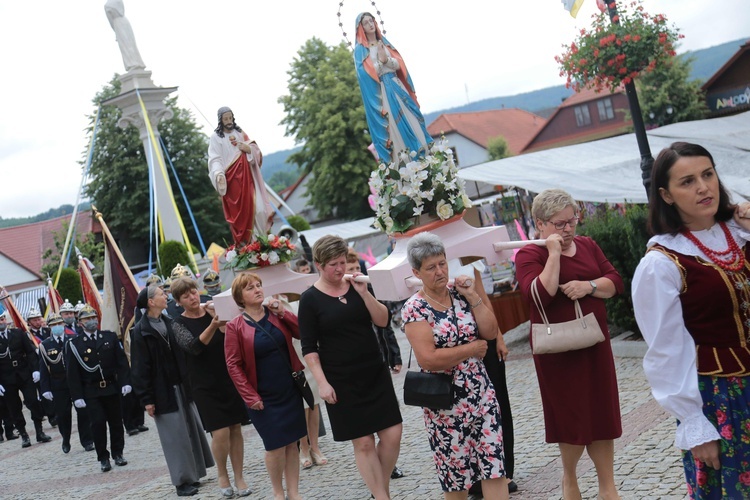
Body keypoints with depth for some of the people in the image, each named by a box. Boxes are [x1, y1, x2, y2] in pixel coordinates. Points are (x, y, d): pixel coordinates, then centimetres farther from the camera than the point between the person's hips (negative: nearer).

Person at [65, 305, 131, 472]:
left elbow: (121, 361, 3)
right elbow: (72, 373, -3)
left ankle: (118, 454, 22)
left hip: (111, 388, 2)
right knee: (98, 423, -5)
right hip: (91, 391, -2)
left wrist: (125, 382, -8)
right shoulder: (74, 344, -2)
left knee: (116, 421, 7)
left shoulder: (110, 337, 4)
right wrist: (77, 396, -9)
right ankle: (103, 458, 7)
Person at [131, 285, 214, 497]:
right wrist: (146, 399, -13)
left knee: (191, 429, 12)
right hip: (163, 391, -6)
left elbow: (183, 353, 12)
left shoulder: (170, 322, 7)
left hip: (182, 386, 6)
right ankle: (182, 481, 9)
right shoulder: (140, 331, -11)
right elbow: (140, 368, -12)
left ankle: (191, 474, 24)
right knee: (175, 435, -1)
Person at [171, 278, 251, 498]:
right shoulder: (180, 323, -3)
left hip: (230, 379, 3)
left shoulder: (213, 311, 4)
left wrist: (223, 321, -22)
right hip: (205, 385, -2)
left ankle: (238, 476, 15)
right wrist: (213, 326, -35)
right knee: (220, 433, -8)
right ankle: (222, 475, 14)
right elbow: (194, 346, -21)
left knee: (235, 429, 4)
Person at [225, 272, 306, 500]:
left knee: (292, 443, 8)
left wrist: (283, 313, -11)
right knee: (276, 446, -3)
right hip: (264, 397, -4)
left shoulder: (276, 315, 5)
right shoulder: (235, 327, -7)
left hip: (290, 390, 4)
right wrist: (250, 396, -12)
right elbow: (233, 365, -8)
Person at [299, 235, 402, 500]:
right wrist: (322, 382, -12)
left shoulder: (356, 286, 7)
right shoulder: (310, 299, -4)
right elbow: (309, 347, -5)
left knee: (392, 434, 0)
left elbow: (383, 320, -1)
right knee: (363, 442, -1)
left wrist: (364, 293, -13)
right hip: (341, 381, -4)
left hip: (375, 373, 4)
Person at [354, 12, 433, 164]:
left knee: (411, 121, 1)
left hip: (396, 86, 5)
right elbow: (367, 74, -9)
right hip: (380, 91, -5)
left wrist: (386, 59, -13)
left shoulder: (384, 42, 15)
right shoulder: (360, 49, 0)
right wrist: (380, 60, -19)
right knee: (394, 127, -8)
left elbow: (398, 64, 6)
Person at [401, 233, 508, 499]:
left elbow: (490, 332, -1)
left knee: (494, 467, -1)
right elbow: (427, 359, -20)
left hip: (483, 395, 4)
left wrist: (473, 296, -8)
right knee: (456, 477, 8)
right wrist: (472, 349, -12)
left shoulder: (459, 295, 5)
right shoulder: (414, 308, -10)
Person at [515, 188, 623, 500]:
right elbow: (541, 294, -23)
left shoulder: (588, 246, 10)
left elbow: (615, 282, 4)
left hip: (595, 345, 5)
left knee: (602, 414, 7)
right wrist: (554, 253, -20)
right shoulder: (529, 256, -7)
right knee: (571, 415, 4)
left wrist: (589, 285, -14)